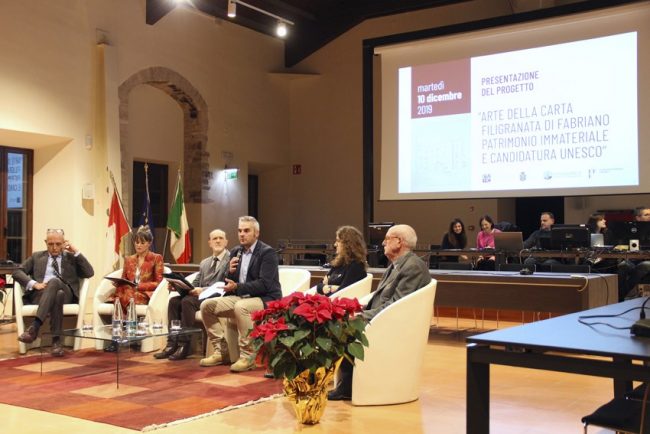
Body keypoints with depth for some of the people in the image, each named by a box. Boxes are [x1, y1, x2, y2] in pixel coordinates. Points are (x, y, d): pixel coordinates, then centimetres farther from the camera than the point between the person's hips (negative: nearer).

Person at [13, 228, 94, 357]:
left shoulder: (72, 257, 23)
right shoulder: (37, 256, 25)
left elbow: (89, 273, 7)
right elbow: (17, 272, 12)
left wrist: (76, 252, 5)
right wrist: (34, 283, -8)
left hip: (66, 294, 0)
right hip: (39, 294, 0)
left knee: (54, 281, -38)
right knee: (57, 295, -38)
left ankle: (34, 327, -48)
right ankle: (56, 340, -46)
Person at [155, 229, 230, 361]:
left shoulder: (230, 259, -2)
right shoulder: (204, 263, 23)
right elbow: (195, 284, 20)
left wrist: (203, 290, -22)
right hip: (200, 295, 7)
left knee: (187, 301, -30)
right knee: (174, 300, -17)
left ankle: (184, 345, -24)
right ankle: (172, 344, -17)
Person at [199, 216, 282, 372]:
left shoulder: (268, 252, -11)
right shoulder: (235, 252, 11)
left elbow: (264, 284, -21)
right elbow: (228, 283, 11)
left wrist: (237, 287, -27)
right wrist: (230, 271, -11)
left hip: (265, 299, -7)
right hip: (240, 297, 8)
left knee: (241, 307, -37)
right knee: (207, 305, -7)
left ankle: (247, 356, -27)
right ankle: (221, 351, -1)